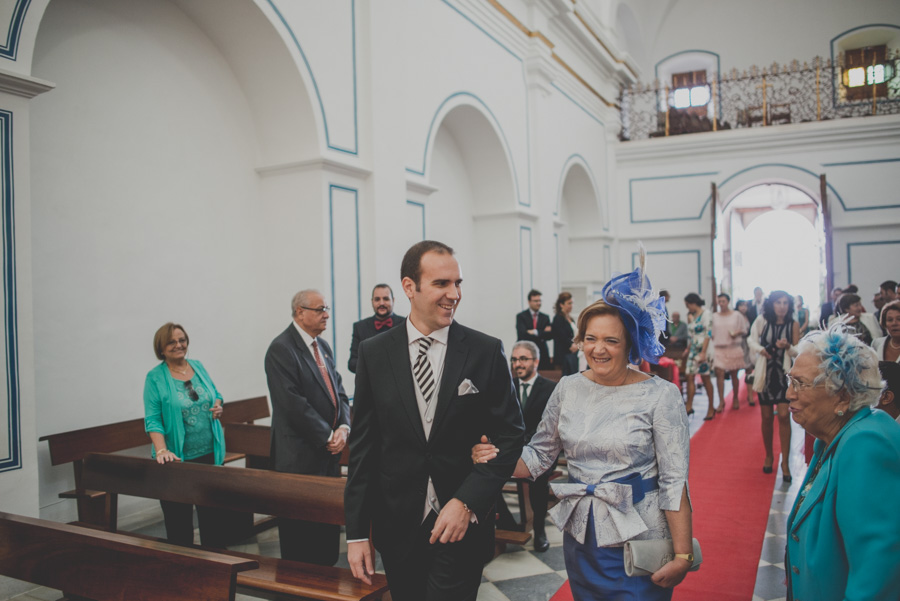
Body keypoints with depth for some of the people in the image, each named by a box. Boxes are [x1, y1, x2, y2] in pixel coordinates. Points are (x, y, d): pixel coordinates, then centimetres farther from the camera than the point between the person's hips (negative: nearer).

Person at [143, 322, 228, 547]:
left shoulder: (198, 366, 6)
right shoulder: (155, 377, -7)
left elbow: (215, 393, 18)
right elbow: (152, 419, -12)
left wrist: (218, 405, -4)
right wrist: (161, 450, -24)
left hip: (210, 453, 4)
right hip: (178, 459, -4)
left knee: (214, 512, 13)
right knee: (179, 518, 7)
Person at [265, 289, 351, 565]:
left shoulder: (323, 346, 13)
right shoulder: (281, 349, -13)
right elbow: (293, 403, -20)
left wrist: (343, 428, -4)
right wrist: (328, 436, -15)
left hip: (329, 451, 8)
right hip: (301, 457, -8)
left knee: (329, 528, 14)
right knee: (301, 533, 3)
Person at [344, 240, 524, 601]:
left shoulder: (486, 352, -5)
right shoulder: (374, 353, -1)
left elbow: (510, 436, -3)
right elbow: (363, 446, 1)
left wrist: (467, 502, -14)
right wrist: (357, 532, 0)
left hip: (463, 524, -2)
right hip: (397, 527, 2)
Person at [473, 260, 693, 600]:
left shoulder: (660, 395, -11)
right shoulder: (568, 389, 2)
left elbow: (675, 480, -12)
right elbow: (539, 455, 6)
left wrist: (682, 556, -15)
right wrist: (496, 458, -13)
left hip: (638, 541, -4)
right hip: (581, 540, 4)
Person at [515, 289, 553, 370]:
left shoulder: (545, 317, 14)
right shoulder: (521, 316, 2)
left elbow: (550, 335, 2)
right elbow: (522, 334, -11)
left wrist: (535, 332, -11)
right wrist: (543, 332, -8)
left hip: (542, 355, 3)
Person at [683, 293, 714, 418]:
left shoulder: (705, 314, -9)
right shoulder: (692, 316, 14)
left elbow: (708, 334, -15)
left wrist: (703, 352, -21)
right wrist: (688, 348, 10)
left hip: (703, 350, -7)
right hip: (693, 350, 7)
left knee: (705, 378, 0)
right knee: (690, 377, 1)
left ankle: (711, 408, 10)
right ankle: (689, 406, 5)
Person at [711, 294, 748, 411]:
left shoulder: (736, 315, 1)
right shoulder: (714, 316, 5)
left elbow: (744, 330, 5)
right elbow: (711, 334, 9)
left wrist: (737, 334, -15)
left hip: (734, 348, -1)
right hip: (719, 348, 1)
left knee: (734, 375, 7)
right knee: (719, 374, -9)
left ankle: (735, 399, 24)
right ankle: (721, 401, -5)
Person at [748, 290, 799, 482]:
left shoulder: (793, 325, -3)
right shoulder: (762, 321, -2)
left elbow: (797, 352, -1)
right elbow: (751, 339, 11)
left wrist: (787, 346, -22)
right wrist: (760, 349, -9)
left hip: (784, 373, -1)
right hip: (765, 373, 1)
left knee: (784, 416, -11)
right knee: (767, 417, 8)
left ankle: (785, 461, -4)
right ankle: (769, 455, 26)